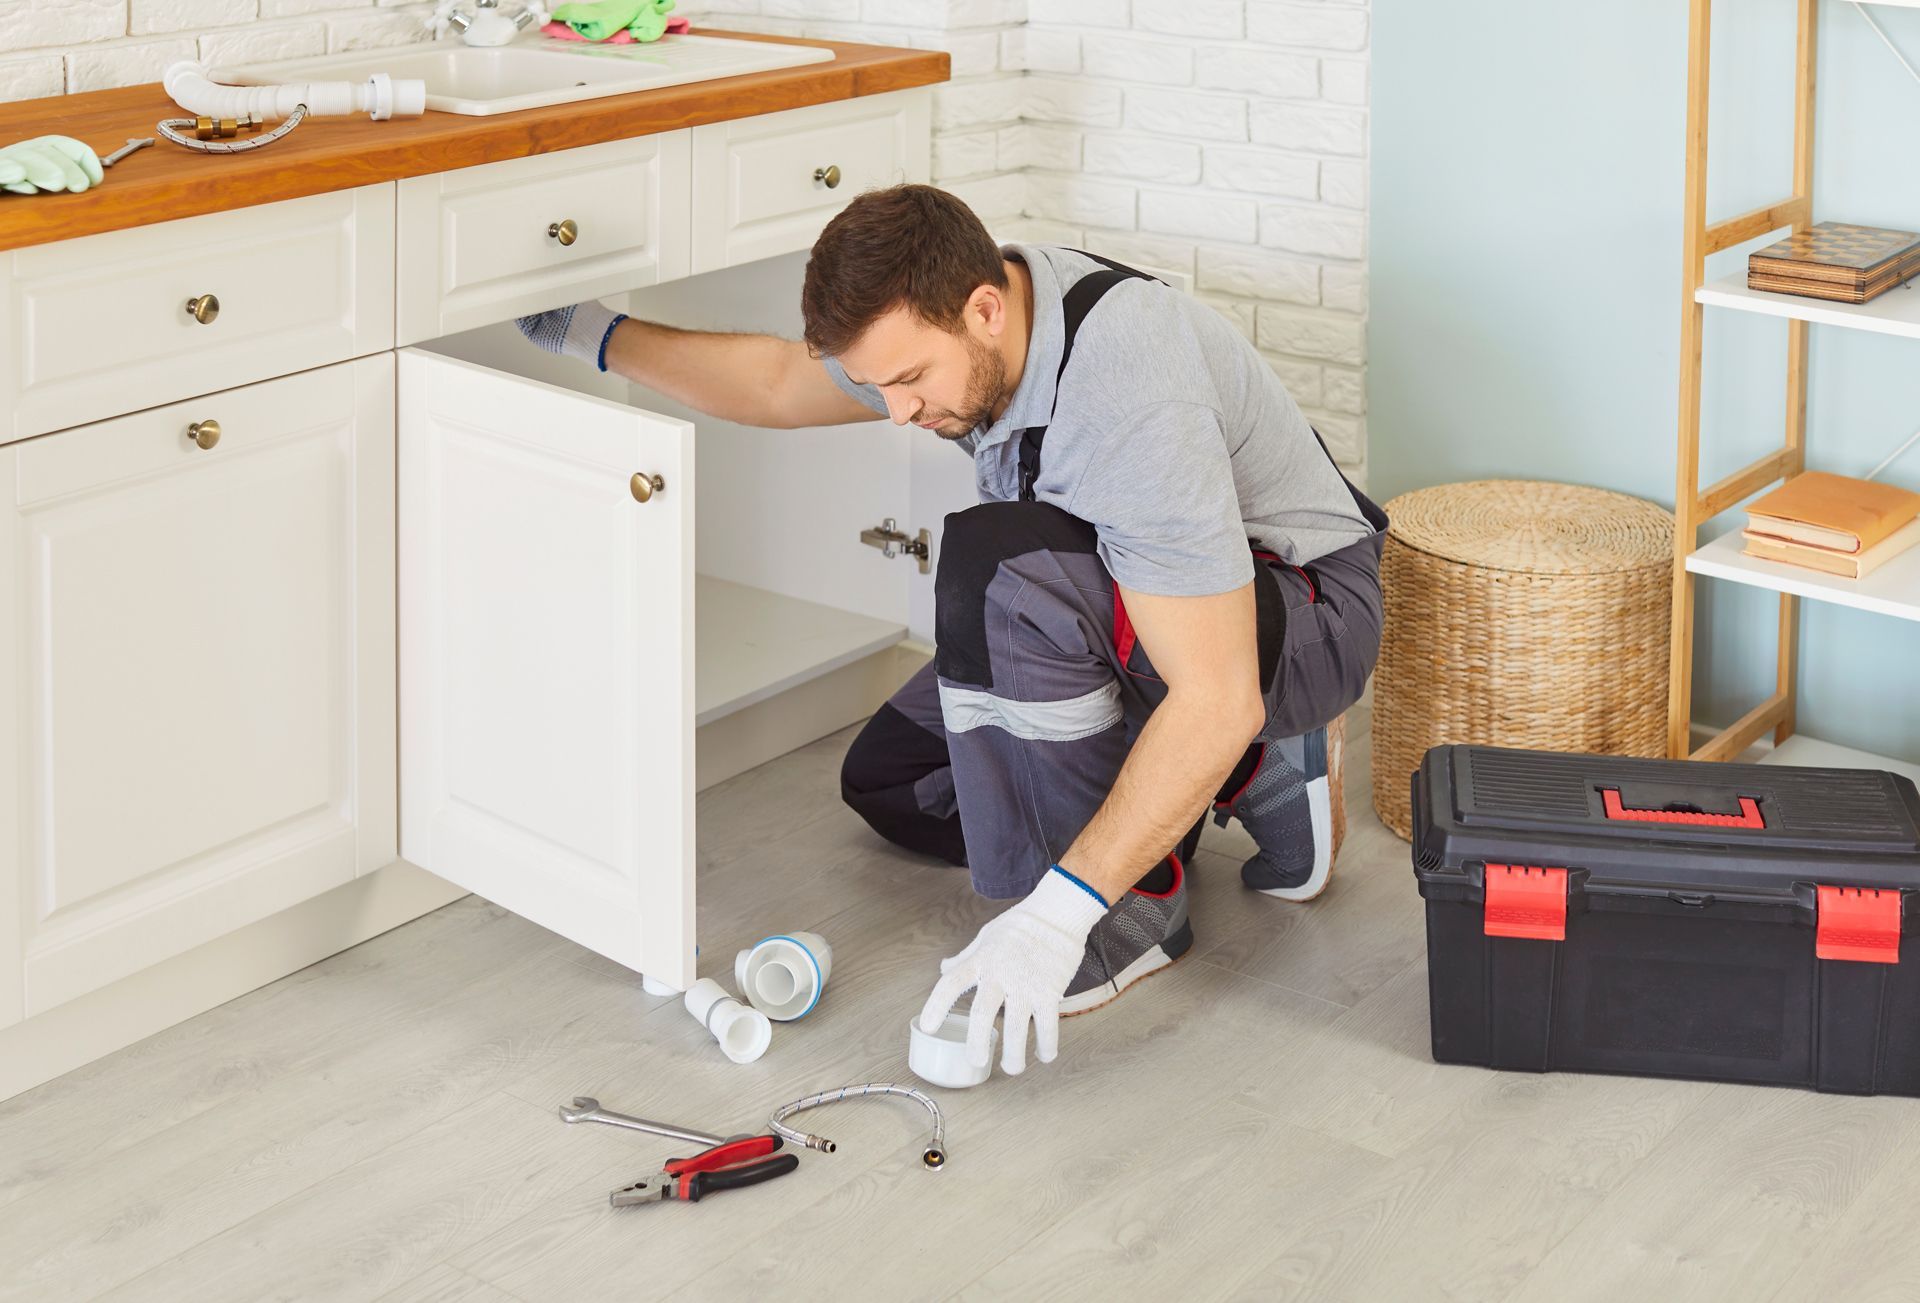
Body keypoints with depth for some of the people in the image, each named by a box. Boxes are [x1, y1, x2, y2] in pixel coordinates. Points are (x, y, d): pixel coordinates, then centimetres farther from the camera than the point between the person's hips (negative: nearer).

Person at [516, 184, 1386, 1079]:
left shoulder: (1130, 401, -37)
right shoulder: (939, 320, -10)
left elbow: (1215, 702, -39)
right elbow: (778, 385, 14)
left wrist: (1056, 916, -41)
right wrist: (602, 338, 18)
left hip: (1305, 619, -9)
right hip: (1153, 612, 9)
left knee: (997, 565, -34)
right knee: (889, 784, 13)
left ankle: (1135, 906, -18)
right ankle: (1249, 778, 11)